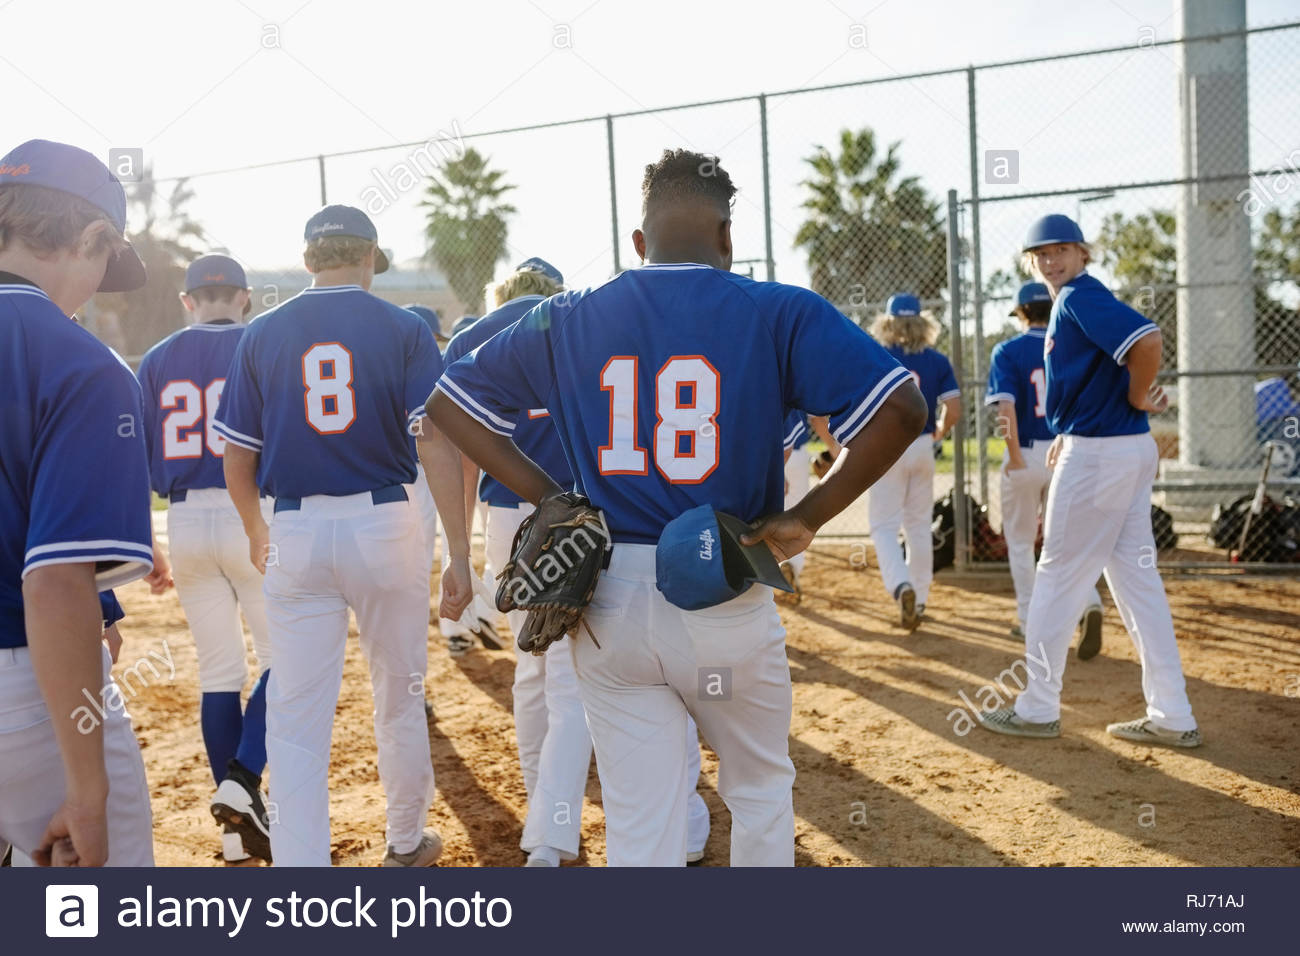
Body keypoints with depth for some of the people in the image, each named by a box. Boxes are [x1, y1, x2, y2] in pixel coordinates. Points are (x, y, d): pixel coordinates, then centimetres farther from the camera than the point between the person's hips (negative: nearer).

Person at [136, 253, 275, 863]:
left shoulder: (155, 362, 9)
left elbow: (139, 463, 7)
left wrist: (142, 543, 16)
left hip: (185, 524, 4)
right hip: (256, 519, -4)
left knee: (217, 671, 11)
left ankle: (238, 826, 15)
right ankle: (242, 783, -12)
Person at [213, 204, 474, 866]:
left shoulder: (262, 334, 5)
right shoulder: (403, 330, -1)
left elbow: (237, 455, 6)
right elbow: (436, 442, -9)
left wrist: (255, 531, 24)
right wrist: (458, 552, -7)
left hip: (294, 534, 1)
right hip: (384, 524, 0)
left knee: (296, 718, 3)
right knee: (399, 695, 17)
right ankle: (407, 843, 35)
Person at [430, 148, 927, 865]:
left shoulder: (566, 321, 4)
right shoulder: (781, 313, -5)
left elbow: (448, 402, 11)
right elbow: (900, 409, -16)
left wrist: (548, 498, 6)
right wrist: (806, 517, -8)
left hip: (609, 604, 2)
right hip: (728, 602, -2)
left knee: (639, 831, 10)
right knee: (760, 793, 23)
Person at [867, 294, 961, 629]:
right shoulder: (938, 361, 0)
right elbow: (953, 410, -6)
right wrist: (937, 435, 13)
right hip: (922, 449, 4)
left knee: (883, 526, 2)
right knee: (918, 526, 15)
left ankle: (901, 585, -22)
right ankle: (919, 600, 22)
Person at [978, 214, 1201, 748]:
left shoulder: (1080, 297, -12)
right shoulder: (1069, 303, 18)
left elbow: (1147, 340, -27)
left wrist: (1136, 399, -14)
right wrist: (1072, 433, 15)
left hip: (1098, 454, -10)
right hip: (1129, 449, 10)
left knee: (1058, 575, -1)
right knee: (1135, 576, 10)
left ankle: (1038, 709, 10)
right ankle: (1172, 718, 14)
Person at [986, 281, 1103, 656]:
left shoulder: (1008, 351, -5)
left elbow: (1006, 406, -17)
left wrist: (1015, 455, -14)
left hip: (1026, 457, -3)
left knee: (1020, 542, 14)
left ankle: (1029, 621, 19)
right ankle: (1089, 605, -14)